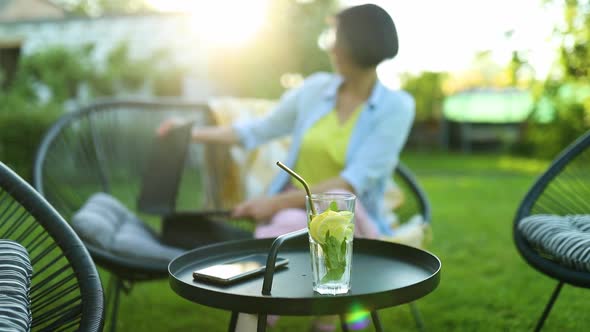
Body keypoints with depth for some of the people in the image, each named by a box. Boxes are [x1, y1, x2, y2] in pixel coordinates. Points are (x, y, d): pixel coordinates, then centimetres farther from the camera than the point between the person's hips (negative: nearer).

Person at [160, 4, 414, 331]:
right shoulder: (316, 88, 3)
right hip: (289, 210, 3)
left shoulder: (396, 107, -9)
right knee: (286, 229, -37)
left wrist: (276, 203, -23)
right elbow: (258, 130, 16)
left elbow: (354, 183, -18)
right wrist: (193, 133, 15)